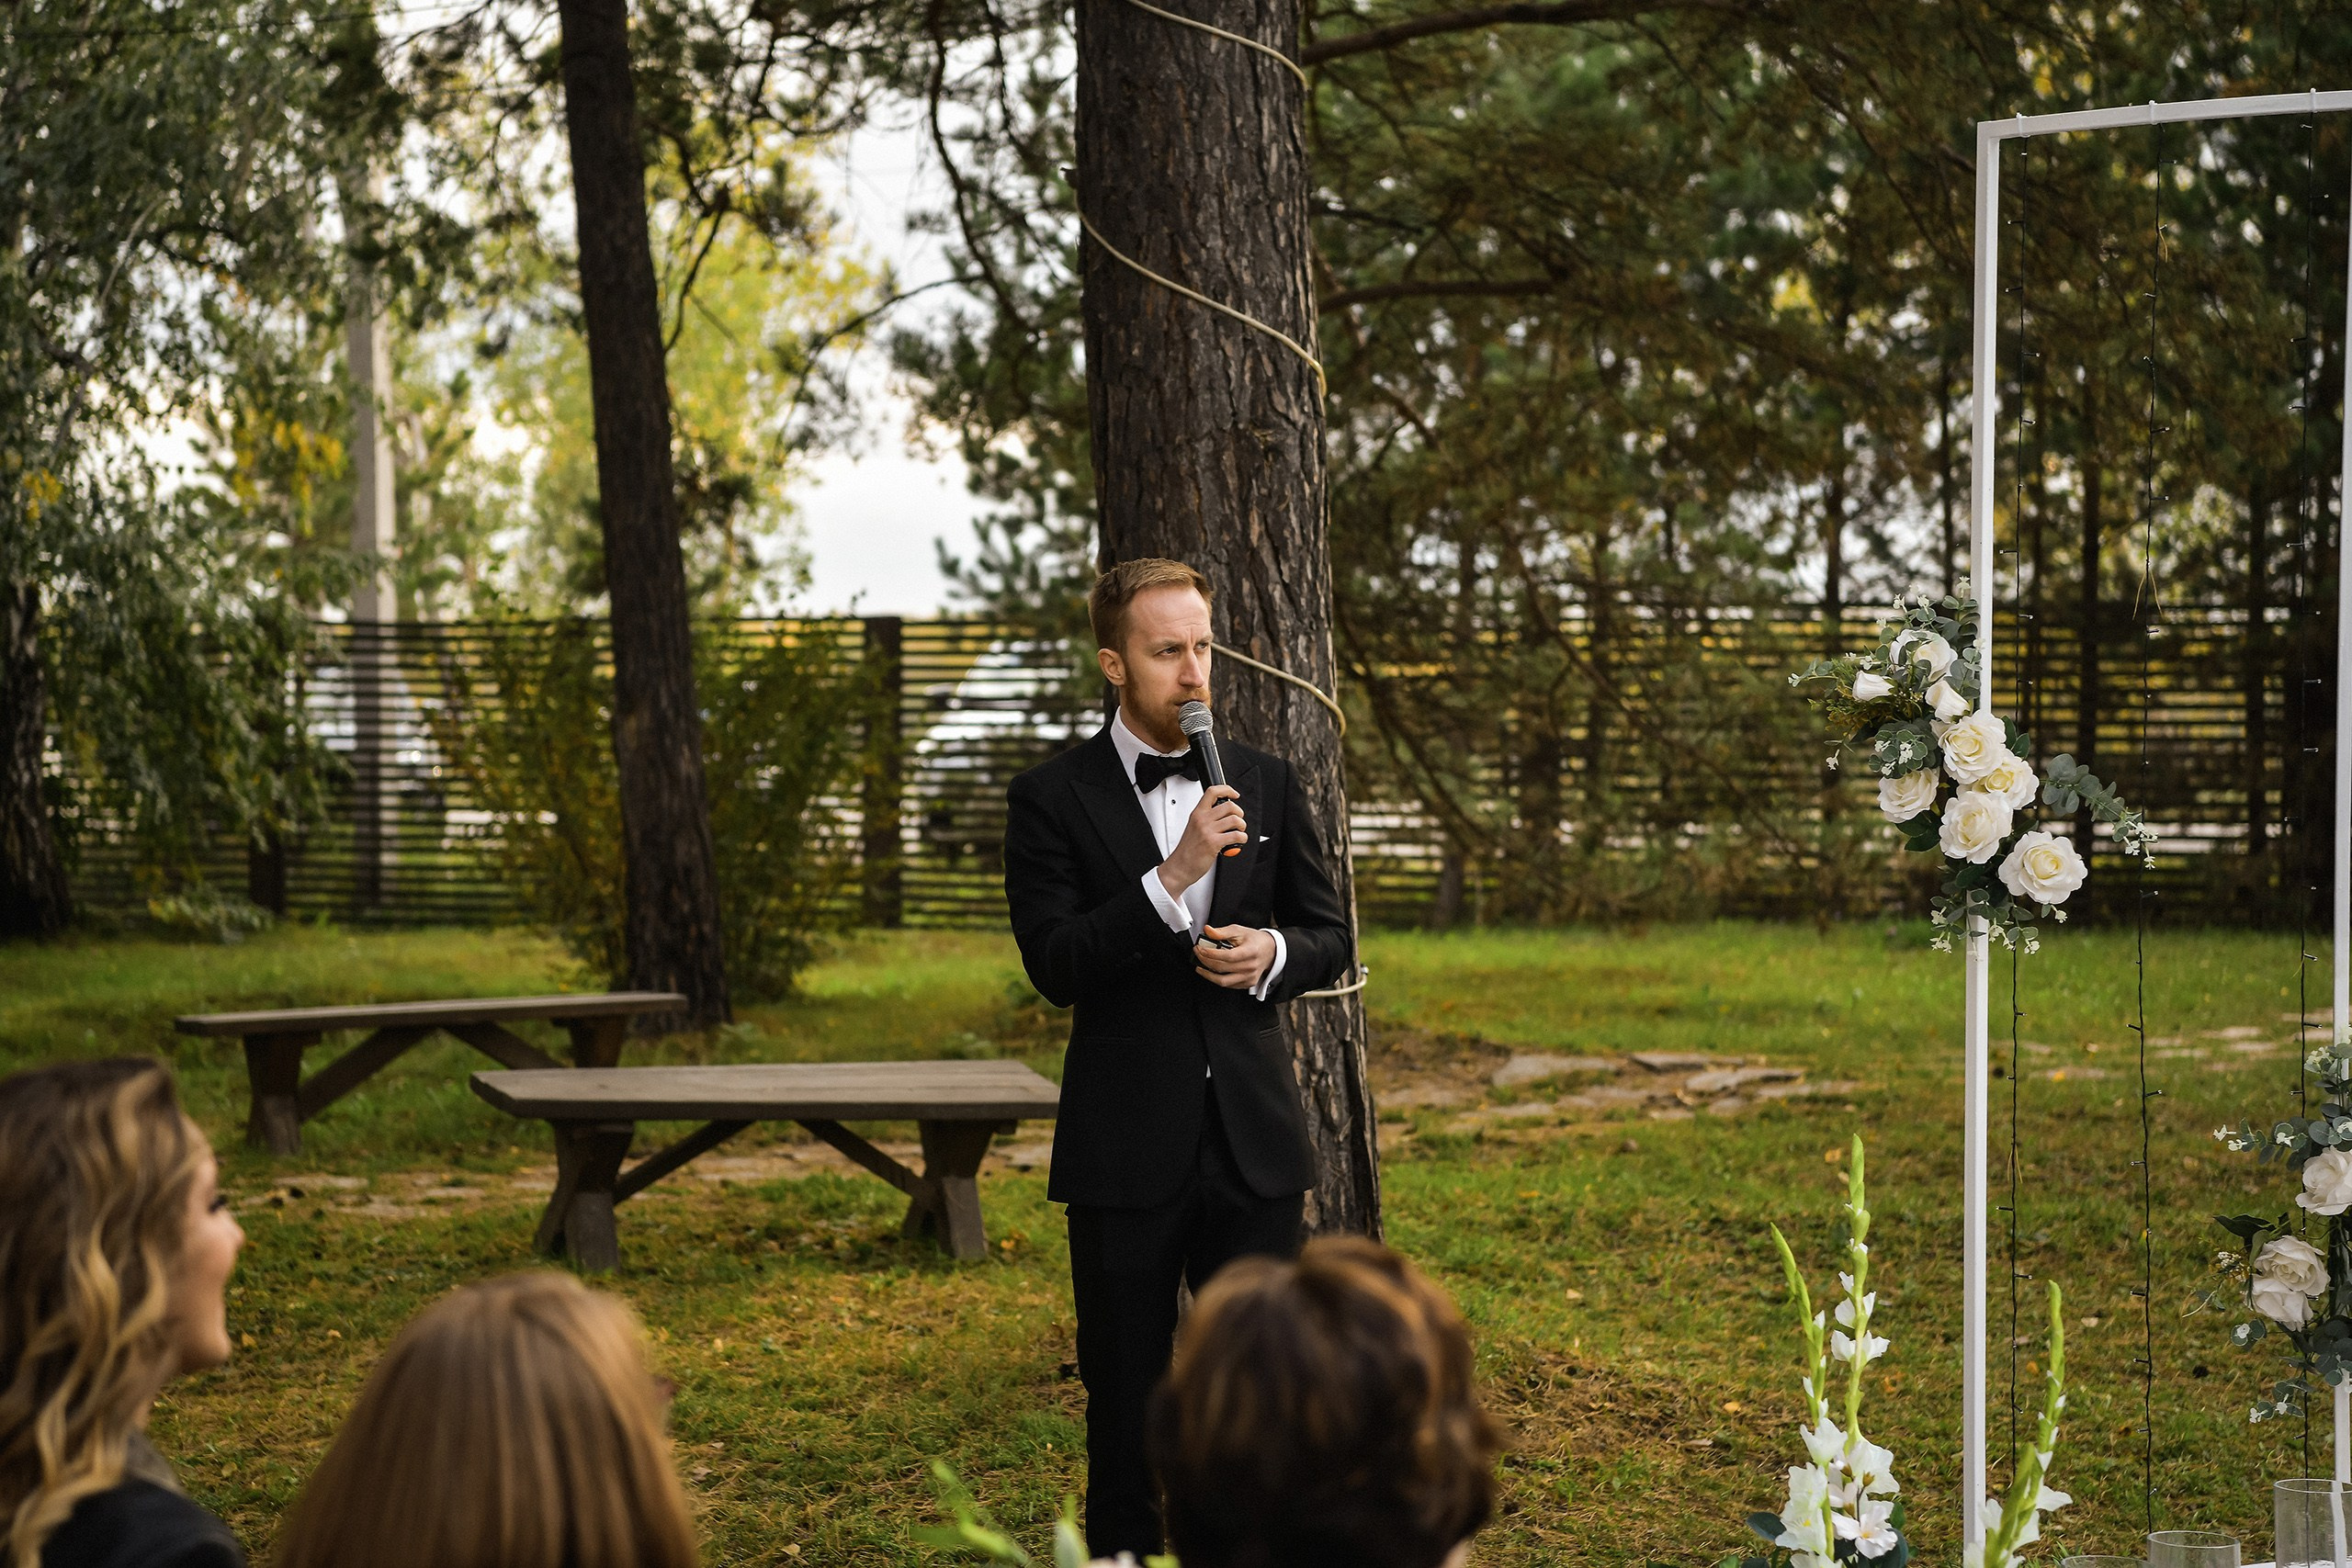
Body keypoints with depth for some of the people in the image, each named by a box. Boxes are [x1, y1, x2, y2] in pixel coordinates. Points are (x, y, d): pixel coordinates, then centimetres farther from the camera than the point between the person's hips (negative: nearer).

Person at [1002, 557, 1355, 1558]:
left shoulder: (1267, 784, 8)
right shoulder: (1052, 798, -3)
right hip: (1126, 1147, -3)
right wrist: (1175, 873, -22)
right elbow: (1055, 966, -13)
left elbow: (1332, 938, 13)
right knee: (1127, 1389, 7)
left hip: (1254, 1136, 3)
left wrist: (1273, 951, -10)